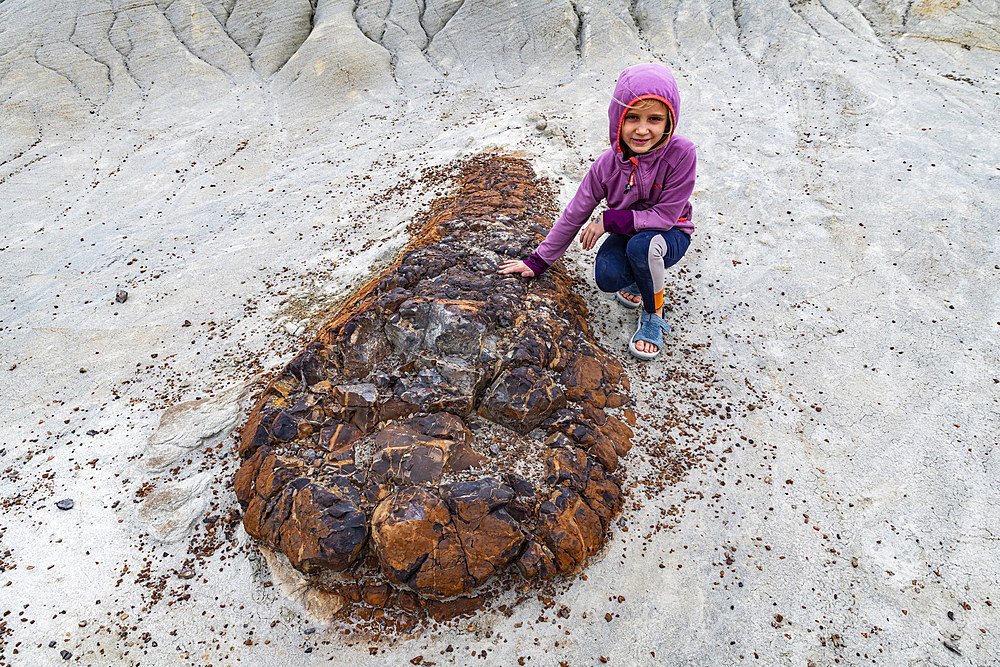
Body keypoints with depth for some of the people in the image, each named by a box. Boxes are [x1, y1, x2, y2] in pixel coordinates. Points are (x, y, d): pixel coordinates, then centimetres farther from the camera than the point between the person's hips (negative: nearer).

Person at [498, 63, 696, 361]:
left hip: (670, 235, -2)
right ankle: (637, 279, 9)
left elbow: (666, 215, -23)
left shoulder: (680, 154, -26)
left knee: (642, 245, -38)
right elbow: (573, 216, -7)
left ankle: (653, 316, -9)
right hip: (626, 233, 2)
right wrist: (539, 261, -4)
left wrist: (610, 220, -24)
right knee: (607, 277, -30)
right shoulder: (606, 165, -16)